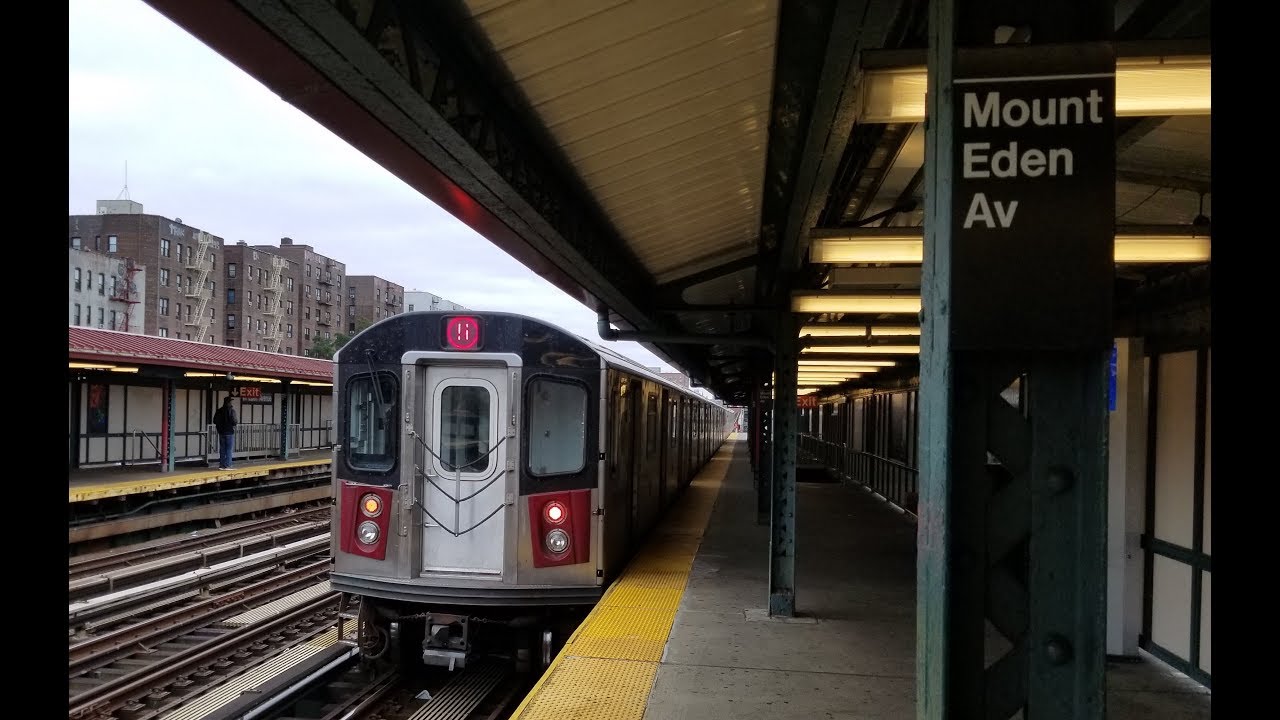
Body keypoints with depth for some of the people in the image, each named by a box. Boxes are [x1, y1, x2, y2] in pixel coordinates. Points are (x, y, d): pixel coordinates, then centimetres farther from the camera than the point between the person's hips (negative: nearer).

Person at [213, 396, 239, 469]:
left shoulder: (219, 410, 5)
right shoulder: (231, 410, -13)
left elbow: (215, 421, 7)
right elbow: (234, 421, -20)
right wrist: (238, 420, 2)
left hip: (221, 432, 6)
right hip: (229, 432, -6)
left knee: (222, 449, 12)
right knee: (229, 449, -1)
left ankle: (221, 464, 14)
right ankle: (227, 465, -4)